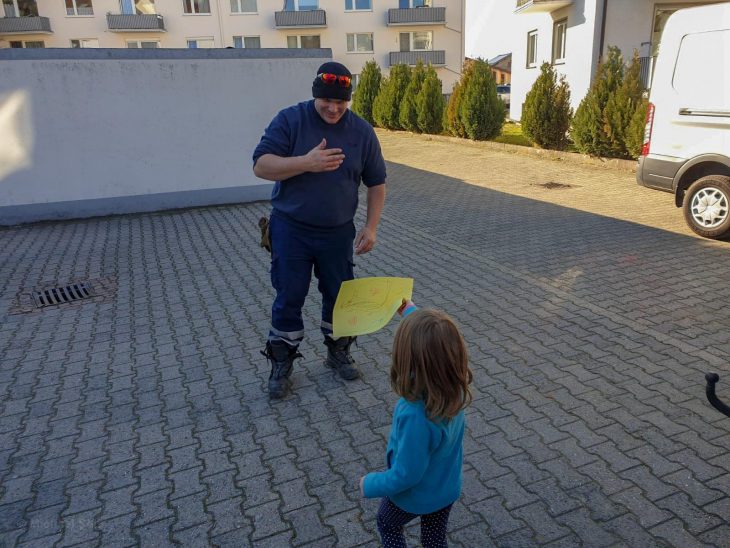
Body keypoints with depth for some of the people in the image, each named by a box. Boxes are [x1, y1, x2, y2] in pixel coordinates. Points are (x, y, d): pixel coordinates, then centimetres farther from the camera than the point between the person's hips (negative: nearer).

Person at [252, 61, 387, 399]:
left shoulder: (362, 131, 0)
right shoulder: (290, 120, -8)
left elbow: (376, 183, 7)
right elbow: (261, 166, -15)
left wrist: (371, 226, -2)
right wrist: (306, 162, -28)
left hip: (338, 232, 3)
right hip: (291, 230, -2)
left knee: (340, 295, 12)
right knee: (289, 298, 4)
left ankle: (338, 352, 34)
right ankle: (281, 364, 21)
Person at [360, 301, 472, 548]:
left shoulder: (415, 416, -44)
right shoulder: (454, 387, -23)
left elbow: (405, 476, -31)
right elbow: (434, 345, -2)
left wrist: (371, 485, -12)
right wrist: (409, 310, 10)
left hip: (414, 496, -5)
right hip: (448, 490, 5)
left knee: (388, 525, 28)